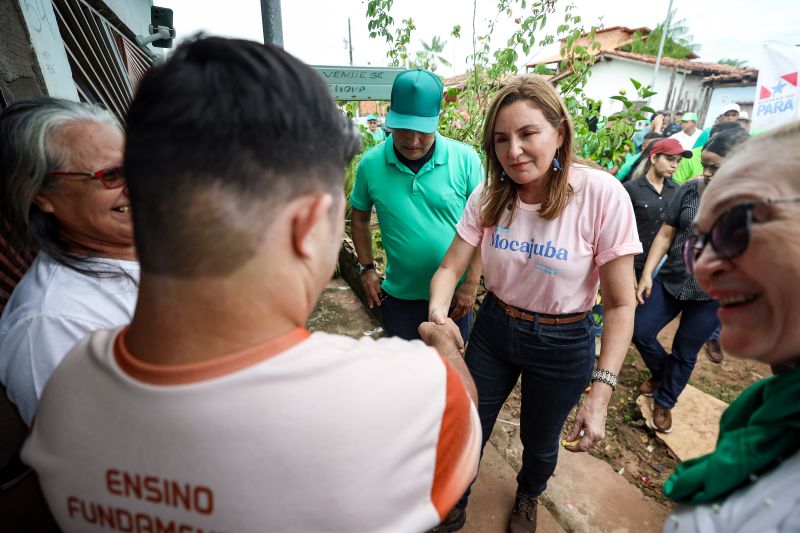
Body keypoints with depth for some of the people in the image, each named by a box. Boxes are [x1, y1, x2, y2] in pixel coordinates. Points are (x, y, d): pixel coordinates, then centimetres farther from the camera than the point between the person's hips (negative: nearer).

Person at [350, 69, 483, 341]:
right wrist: (367, 268, 0)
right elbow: (360, 218, 6)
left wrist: (471, 283, -9)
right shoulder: (371, 164, -9)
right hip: (398, 297, 1)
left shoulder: (465, 159, -13)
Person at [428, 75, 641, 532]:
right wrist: (438, 311, -33)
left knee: (540, 441, 23)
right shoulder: (488, 196, -12)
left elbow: (620, 305, -18)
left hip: (563, 344, -2)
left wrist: (601, 394, -22)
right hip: (494, 327, 3)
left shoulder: (602, 195, -22)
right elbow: (451, 268, -12)